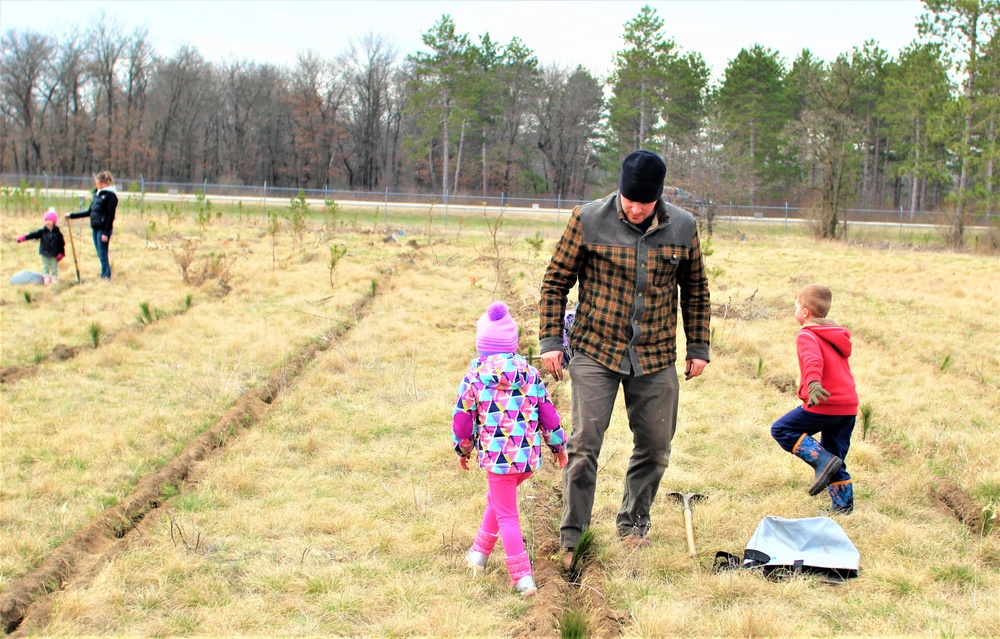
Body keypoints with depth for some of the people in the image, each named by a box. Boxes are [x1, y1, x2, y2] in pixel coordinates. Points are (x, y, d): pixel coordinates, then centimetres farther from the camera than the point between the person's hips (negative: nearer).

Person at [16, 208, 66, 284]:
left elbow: (61, 243, -3)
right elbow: (34, 234, -7)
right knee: (45, 266, 8)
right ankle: (46, 279, 15)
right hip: (45, 253, 2)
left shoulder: (57, 233, -6)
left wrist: (61, 253, -8)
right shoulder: (42, 231, 1)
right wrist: (24, 238, -19)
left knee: (54, 267, 6)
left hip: (54, 254, -2)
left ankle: (55, 278, 17)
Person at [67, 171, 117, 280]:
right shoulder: (97, 194, 15)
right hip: (95, 228, 8)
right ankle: (105, 277, 14)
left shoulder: (110, 196, -10)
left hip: (103, 229, -8)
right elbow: (89, 212, 21)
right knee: (100, 255, 9)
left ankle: (106, 277, 1)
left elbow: (110, 216, -14)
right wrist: (72, 215, 22)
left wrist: (106, 233, -18)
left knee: (103, 255, -5)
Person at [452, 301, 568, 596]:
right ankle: (479, 554, 38)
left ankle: (522, 577, -5)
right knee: (496, 500, 26)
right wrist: (558, 445, 21)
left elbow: (462, 419, 1)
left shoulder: (474, 377, -5)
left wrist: (463, 450, 18)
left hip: (497, 457, -4)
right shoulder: (530, 373, 4)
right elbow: (547, 413, 8)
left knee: (506, 516, 2)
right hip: (530, 457, 4)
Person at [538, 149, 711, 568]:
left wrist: (698, 347, 10)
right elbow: (556, 281, 0)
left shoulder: (684, 228, -1)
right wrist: (550, 340, -4)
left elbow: (695, 291, 12)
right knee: (584, 446, -7)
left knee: (655, 447, 10)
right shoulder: (588, 220, -8)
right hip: (596, 352, -3)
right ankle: (573, 538, 4)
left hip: (656, 359, 3)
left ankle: (633, 525, 30)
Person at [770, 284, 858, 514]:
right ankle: (843, 506, 13)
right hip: (848, 406, 8)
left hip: (823, 406, -8)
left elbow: (813, 359, -27)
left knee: (781, 430, 2)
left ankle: (823, 461, -13)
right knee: (835, 457, 16)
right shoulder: (838, 335, 21)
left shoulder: (807, 335, -6)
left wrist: (813, 383, -43)